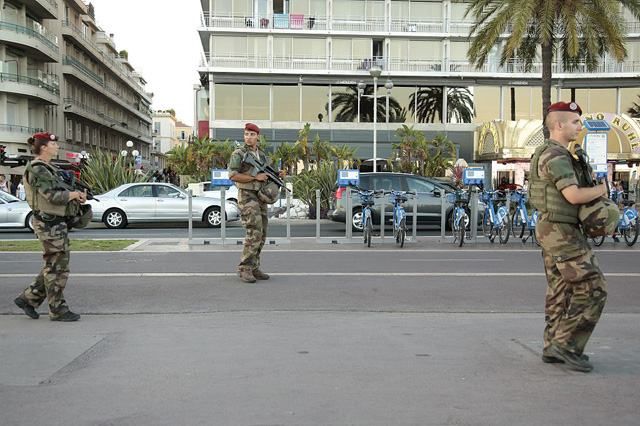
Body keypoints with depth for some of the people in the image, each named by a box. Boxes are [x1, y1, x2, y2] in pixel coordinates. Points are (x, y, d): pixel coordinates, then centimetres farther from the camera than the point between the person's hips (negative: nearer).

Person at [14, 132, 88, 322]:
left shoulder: (48, 169, 16)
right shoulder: (37, 170, -14)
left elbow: (59, 193, 18)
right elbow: (53, 196, -22)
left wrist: (77, 196, 0)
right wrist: (75, 194, -8)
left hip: (58, 222, 10)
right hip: (49, 223, -10)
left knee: (53, 267, 15)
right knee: (57, 267, -2)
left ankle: (27, 298, 24)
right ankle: (58, 310, 7)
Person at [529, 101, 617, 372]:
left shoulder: (550, 154, 16)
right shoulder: (555, 156, -18)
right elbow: (574, 195, -26)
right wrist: (602, 189, -8)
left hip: (553, 230, 10)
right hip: (562, 232, -10)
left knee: (560, 292, 12)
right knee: (592, 288, -8)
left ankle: (553, 349, 16)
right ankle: (566, 344, -5)